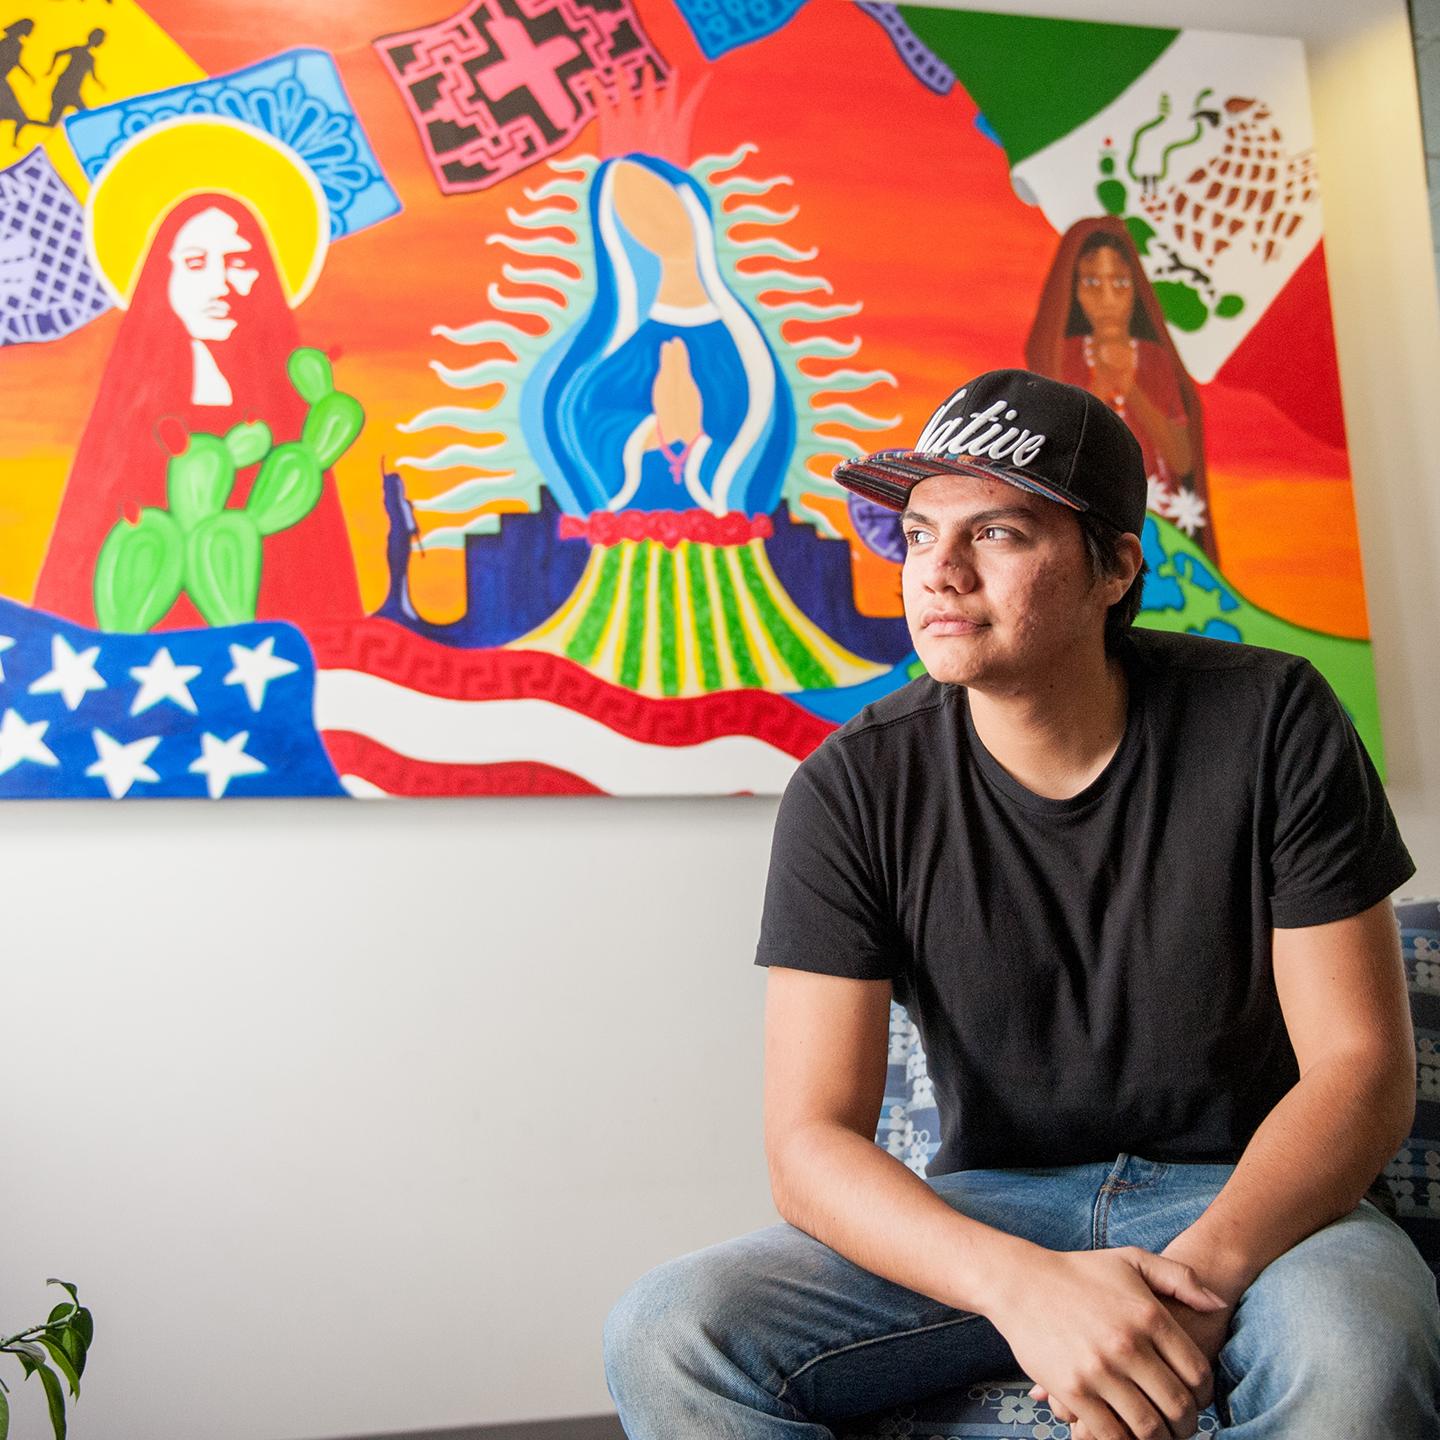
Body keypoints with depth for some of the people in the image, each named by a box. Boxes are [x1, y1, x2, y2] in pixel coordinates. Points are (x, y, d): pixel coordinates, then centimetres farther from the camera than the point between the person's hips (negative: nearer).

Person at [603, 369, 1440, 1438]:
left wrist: (1202, 1271, -26)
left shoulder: (1269, 723, -9)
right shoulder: (852, 791, -9)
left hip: (1249, 1197, -1)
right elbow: (811, 1143, -12)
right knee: (666, 1336, -20)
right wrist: (1022, 1284, -31)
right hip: (989, 1209, 2)